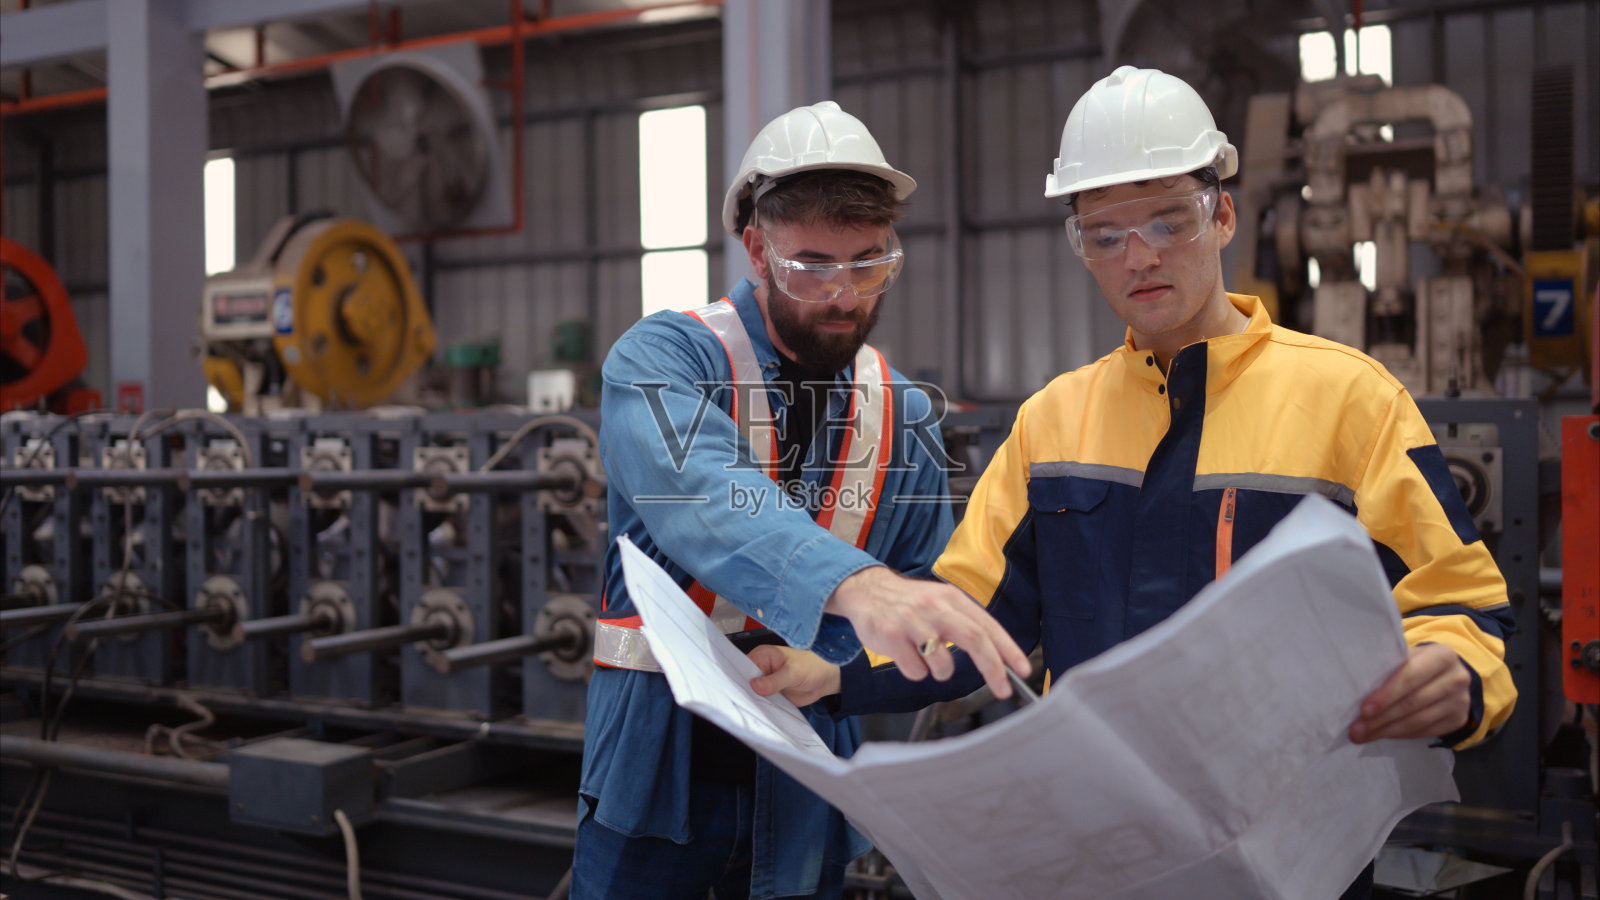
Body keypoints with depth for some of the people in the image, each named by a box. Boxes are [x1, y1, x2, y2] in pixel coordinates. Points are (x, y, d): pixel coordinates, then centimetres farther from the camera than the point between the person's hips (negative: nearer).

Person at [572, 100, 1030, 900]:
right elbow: (702, 500, -31)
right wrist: (853, 584, -48)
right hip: (657, 766, -3)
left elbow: (920, 600, 2)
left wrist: (814, 662, -19)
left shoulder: (903, 414, 5)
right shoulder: (663, 359, -10)